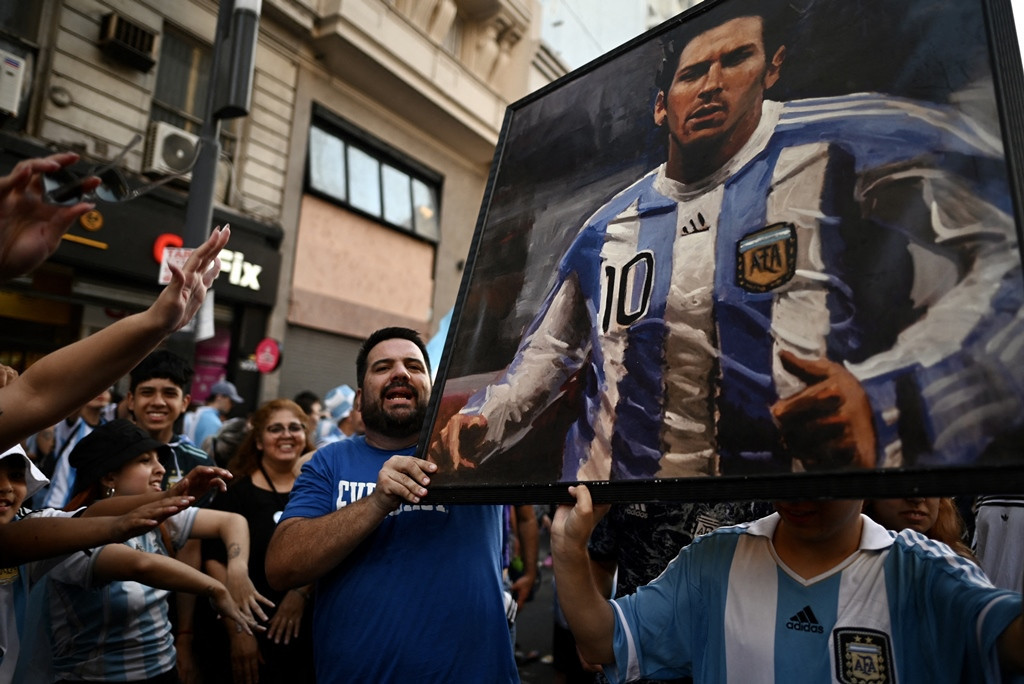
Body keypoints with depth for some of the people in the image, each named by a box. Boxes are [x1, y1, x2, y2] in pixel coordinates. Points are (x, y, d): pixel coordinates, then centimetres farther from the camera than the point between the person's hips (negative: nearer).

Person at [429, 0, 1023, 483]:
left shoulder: (851, 150, -1)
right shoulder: (608, 229, 13)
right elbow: (551, 350, 23)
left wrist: (888, 402, -25)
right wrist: (483, 423, 8)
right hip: (613, 475, 3)